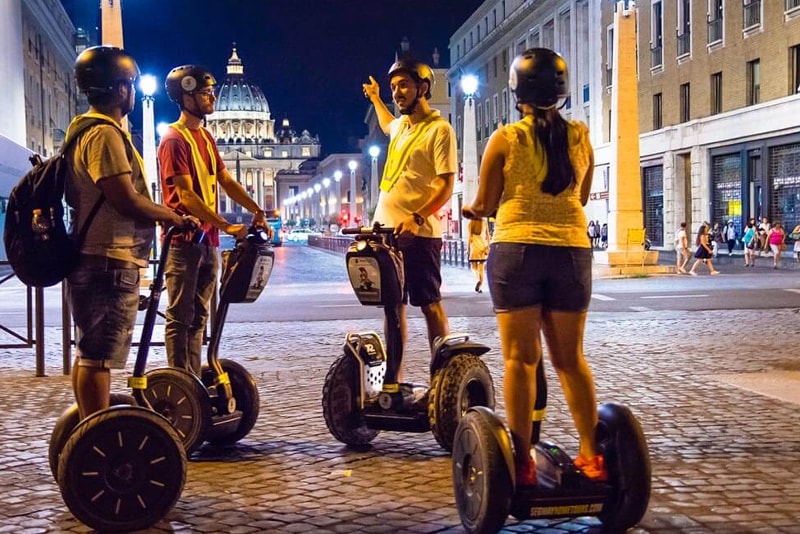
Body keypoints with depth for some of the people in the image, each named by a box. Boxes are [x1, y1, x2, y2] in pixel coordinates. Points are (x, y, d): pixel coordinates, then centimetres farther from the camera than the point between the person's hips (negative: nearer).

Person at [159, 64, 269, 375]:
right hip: (184, 241, -9)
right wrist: (227, 226, -24)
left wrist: (257, 212, 1)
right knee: (180, 317, -5)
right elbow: (186, 196, -19)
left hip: (207, 239, 9)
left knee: (199, 317, 11)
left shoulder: (205, 137, 15)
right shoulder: (174, 139, -12)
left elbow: (226, 182, 13)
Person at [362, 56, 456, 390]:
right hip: (385, 228, 8)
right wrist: (375, 100, 47)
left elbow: (446, 186, -17)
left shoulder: (439, 130, -10)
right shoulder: (402, 124, 15)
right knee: (392, 303, 9)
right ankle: (393, 378, 14)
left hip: (417, 233, -8)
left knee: (430, 305, -3)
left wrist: (417, 217, -28)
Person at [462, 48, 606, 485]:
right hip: (572, 251, 3)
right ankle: (591, 456, 12)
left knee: (520, 358, 2)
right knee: (570, 358, 13)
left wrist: (472, 209, 24)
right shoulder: (580, 137, 4)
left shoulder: (505, 139, -4)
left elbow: (485, 205, 2)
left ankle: (522, 462, 0)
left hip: (517, 249, -3)